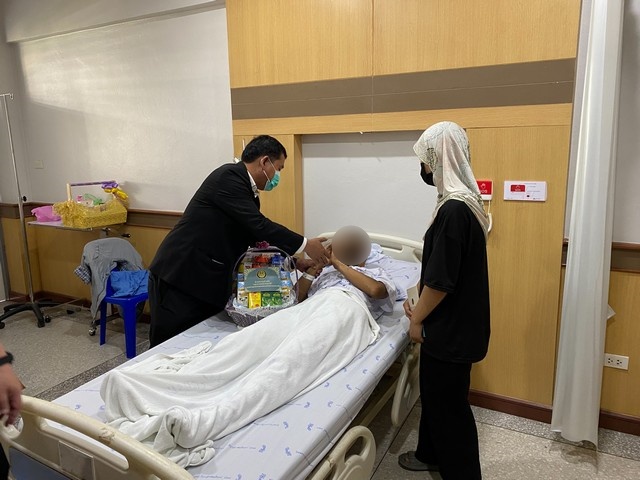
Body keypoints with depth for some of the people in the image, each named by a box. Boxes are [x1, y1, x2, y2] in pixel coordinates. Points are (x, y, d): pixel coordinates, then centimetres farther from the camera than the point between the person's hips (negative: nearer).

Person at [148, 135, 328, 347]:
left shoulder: (250, 193, 12)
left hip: (208, 281, 9)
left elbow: (257, 235, 16)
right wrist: (304, 245, -15)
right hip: (180, 276, -9)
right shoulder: (229, 176, -16)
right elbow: (258, 225, -23)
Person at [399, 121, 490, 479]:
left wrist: (417, 319, -9)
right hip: (454, 322, 10)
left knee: (448, 402, 8)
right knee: (435, 392, 24)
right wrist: (420, 308, 15)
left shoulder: (454, 209, -25)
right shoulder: (465, 201, 6)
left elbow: (440, 280, -24)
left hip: (451, 328, -10)